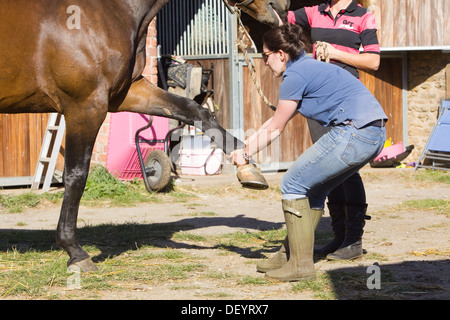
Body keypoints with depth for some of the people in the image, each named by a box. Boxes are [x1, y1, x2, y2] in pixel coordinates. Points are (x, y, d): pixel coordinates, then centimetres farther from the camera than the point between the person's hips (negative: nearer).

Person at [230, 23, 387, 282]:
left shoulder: (296, 74, -5)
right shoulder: (310, 67, 25)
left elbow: (276, 129, 4)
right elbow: (277, 122, 34)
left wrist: (247, 155, 17)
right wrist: (247, 144, 41)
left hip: (353, 132, -10)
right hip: (374, 135, 10)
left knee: (293, 185, 0)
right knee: (314, 189, 20)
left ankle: (301, 265, 1)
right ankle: (292, 255, 23)